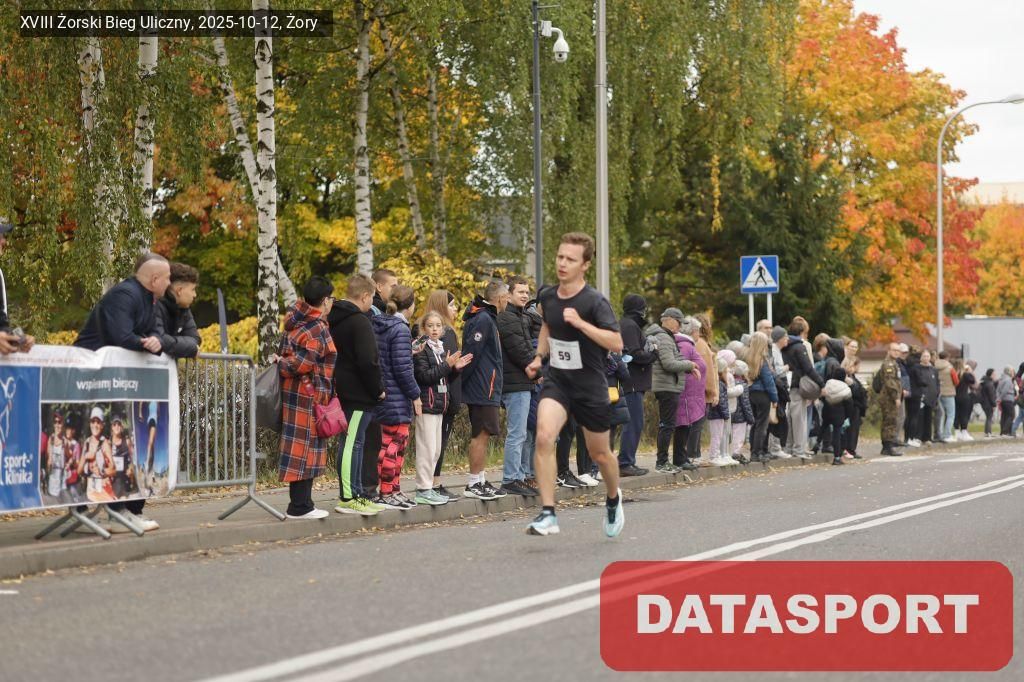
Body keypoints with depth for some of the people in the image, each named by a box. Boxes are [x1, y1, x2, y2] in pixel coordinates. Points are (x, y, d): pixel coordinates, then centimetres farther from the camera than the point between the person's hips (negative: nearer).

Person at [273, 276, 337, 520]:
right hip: (308, 395, -9)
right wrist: (281, 364, -7)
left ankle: (300, 503, 17)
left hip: (293, 391, 9)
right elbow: (301, 363, -21)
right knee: (306, 447, -5)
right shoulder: (317, 330, -16)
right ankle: (300, 506, -3)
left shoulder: (296, 320, 13)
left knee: (301, 447, 13)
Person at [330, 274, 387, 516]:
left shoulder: (334, 320, 13)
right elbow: (368, 362, -20)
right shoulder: (359, 322, -15)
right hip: (359, 395, -9)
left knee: (355, 442, 13)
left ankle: (363, 493, 17)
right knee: (353, 443, -8)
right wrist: (378, 390, -10)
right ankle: (349, 497, -7)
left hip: (343, 393, 9)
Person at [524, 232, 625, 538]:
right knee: (544, 436, -23)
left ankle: (613, 499, 45)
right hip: (557, 380, 3)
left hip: (590, 386, -3)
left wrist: (580, 323, -31)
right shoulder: (548, 297, 1)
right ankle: (548, 515, -21)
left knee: (600, 454, 12)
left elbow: (616, 343, -25)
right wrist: (539, 357, 11)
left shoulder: (594, 302, -16)